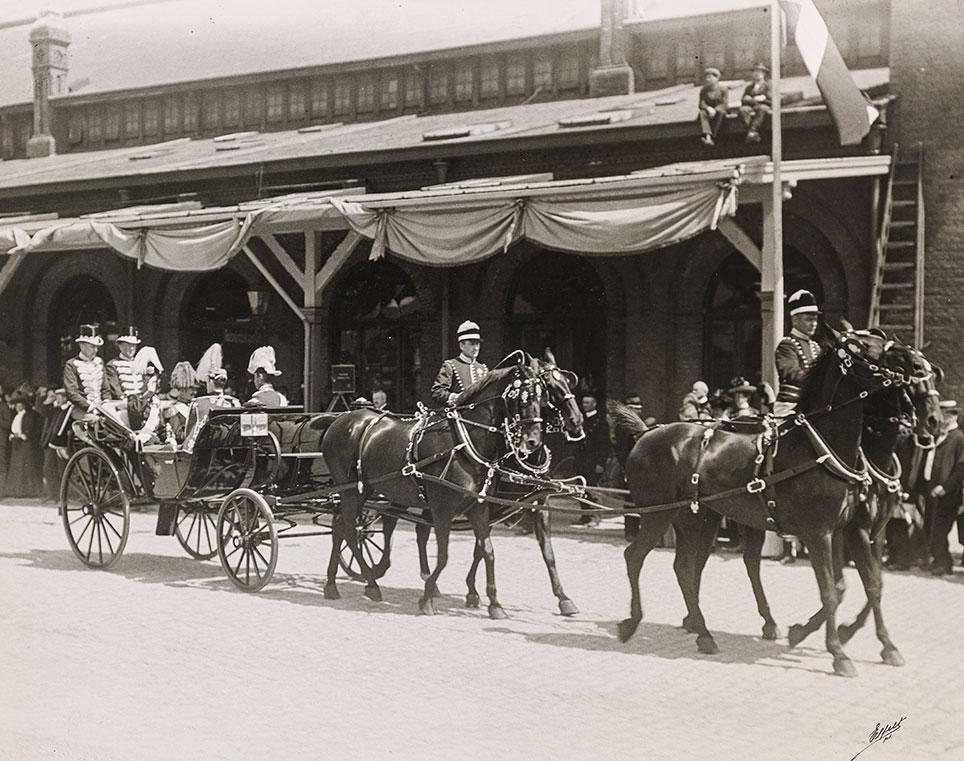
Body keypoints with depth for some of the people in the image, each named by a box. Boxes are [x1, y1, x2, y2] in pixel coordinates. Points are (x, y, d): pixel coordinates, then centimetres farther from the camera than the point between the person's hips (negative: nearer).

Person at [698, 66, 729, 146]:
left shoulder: (723, 89, -2)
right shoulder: (704, 90, 8)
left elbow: (725, 104, -11)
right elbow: (702, 104, -2)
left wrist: (715, 110, -28)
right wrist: (708, 108, -26)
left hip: (719, 110, -2)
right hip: (708, 111, 2)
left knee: (720, 112, -38)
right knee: (702, 113, -33)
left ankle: (712, 138, -45)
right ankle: (707, 136, -56)